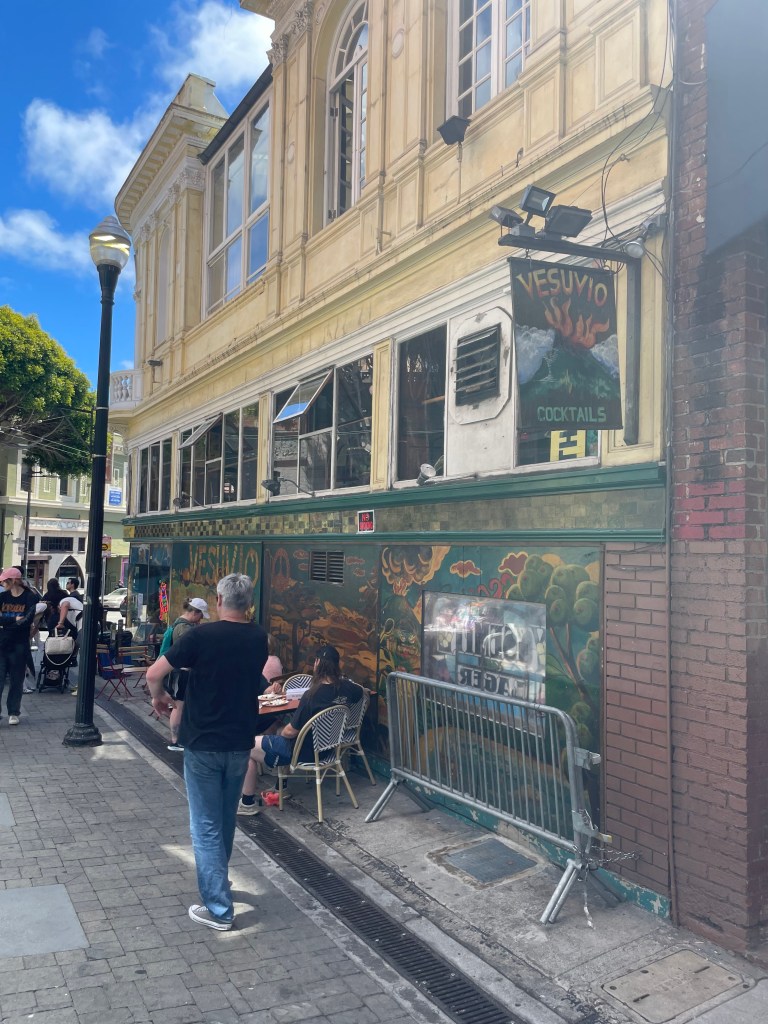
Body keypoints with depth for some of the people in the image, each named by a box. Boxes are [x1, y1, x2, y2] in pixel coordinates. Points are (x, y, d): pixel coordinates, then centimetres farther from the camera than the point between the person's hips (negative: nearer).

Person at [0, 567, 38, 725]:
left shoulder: (29, 597, -4)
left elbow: (27, 621, -13)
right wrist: (14, 620, -17)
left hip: (19, 645, -2)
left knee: (16, 680, 5)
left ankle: (14, 712, 16)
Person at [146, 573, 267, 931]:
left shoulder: (201, 636, -17)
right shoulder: (259, 638, -2)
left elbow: (154, 674, -14)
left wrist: (158, 697, 6)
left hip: (203, 743, -5)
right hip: (240, 741, 5)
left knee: (206, 825, 5)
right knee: (226, 820, 21)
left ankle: (218, 908, 8)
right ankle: (217, 882, 38)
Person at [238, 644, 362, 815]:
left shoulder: (313, 695, -30)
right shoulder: (346, 687, -12)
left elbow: (291, 731, -20)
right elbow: (361, 692, 15)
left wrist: (281, 732, 1)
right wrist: (340, 675, 10)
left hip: (306, 751, -8)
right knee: (279, 732, 32)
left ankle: (248, 803, 15)